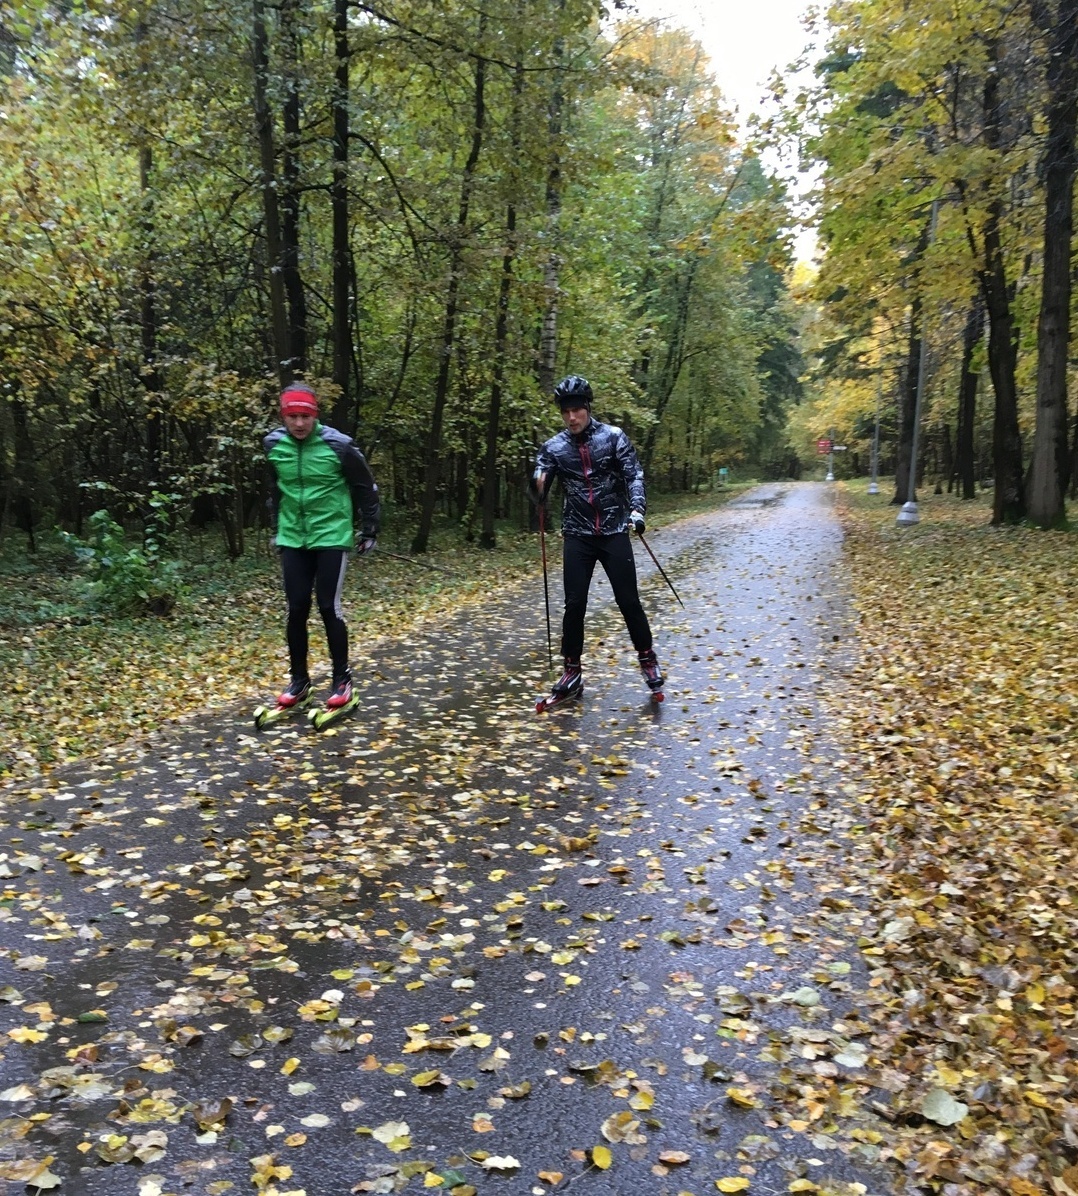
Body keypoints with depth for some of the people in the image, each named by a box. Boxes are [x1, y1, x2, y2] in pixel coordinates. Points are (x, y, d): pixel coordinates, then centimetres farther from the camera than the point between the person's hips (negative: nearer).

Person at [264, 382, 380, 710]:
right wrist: (276, 529, 22)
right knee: (296, 610, 5)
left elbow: (366, 488, 0)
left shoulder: (338, 445, -13)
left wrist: (369, 530, 4)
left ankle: (342, 679, 11)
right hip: (293, 540, 4)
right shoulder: (274, 445, -1)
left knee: (329, 608, -4)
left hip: (332, 537, -3)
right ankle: (299, 680, 19)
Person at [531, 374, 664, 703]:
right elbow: (540, 494, 2)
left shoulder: (613, 437, -2)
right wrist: (538, 485, -22)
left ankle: (648, 661, 20)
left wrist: (636, 509, -22)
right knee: (574, 604, 0)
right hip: (577, 536, 1)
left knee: (628, 601, 2)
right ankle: (572, 671, 11)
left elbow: (634, 475, -4)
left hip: (614, 532, -1)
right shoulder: (553, 447, 2)